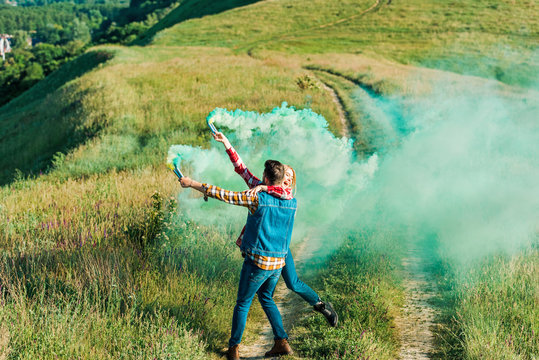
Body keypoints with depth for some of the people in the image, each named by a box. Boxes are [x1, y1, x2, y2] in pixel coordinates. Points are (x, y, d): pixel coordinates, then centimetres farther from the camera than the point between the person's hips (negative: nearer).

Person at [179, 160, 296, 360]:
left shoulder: (257, 198, -15)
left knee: (243, 303, 9)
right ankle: (282, 342, 18)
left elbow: (224, 195, -13)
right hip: (278, 263, 5)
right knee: (266, 299, 24)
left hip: (257, 262, -5)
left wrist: (192, 184, -3)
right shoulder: (292, 203, -1)